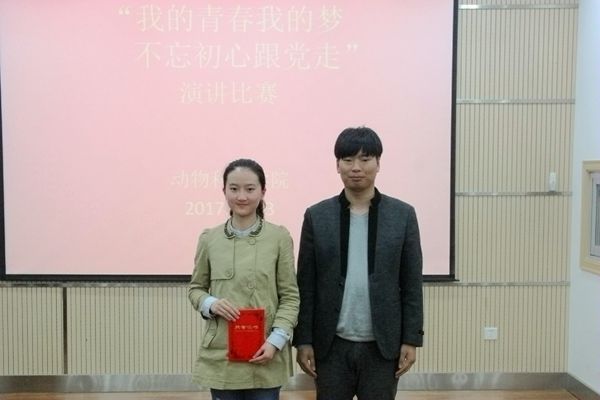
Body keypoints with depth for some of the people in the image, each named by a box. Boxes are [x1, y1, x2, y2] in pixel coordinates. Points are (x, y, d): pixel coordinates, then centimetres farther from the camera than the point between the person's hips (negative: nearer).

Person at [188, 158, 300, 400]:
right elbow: (195, 288, 11)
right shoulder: (209, 239, 1)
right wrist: (211, 304, -9)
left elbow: (290, 296, -1)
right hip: (220, 356, 1)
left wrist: (276, 340, -12)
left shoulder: (279, 237, -4)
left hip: (265, 357, -1)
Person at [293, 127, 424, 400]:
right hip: (332, 345, 1)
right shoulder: (317, 216, 0)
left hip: (382, 345, 0)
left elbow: (412, 283, 0)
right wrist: (303, 340, -3)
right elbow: (306, 285, 0)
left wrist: (411, 339, -3)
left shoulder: (402, 215, 0)